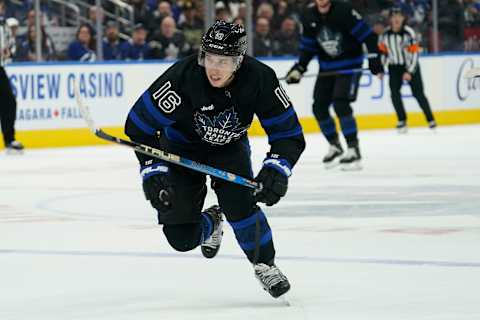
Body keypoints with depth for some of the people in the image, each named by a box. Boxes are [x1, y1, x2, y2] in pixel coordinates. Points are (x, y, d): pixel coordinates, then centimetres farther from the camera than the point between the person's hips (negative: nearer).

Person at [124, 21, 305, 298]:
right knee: (181, 237, -7)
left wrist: (276, 170, -35)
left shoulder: (260, 79, -28)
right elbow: (139, 125, -22)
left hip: (230, 146, 1)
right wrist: (153, 171, -25)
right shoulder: (182, 77, -33)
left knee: (239, 201, -27)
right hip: (181, 146, 0)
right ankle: (210, 223, 30)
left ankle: (265, 264, -3)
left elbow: (289, 133, -19)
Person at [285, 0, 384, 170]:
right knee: (319, 107, 4)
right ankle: (335, 146, 24)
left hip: (350, 64, -6)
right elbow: (308, 45, 8)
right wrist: (299, 68, -2)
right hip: (327, 66, 6)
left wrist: (374, 59, -26)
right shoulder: (309, 16, -4)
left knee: (341, 104, -21)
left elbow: (367, 35, -20)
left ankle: (353, 149, -13)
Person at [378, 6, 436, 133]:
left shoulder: (409, 33, -18)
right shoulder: (385, 34, -7)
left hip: (410, 65, -3)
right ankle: (402, 121, -3)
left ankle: (431, 120, 7)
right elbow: (382, 51, 6)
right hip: (394, 66, 3)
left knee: (418, 93, -4)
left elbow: (414, 53, -17)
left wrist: (409, 72, -22)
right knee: (394, 92, -12)